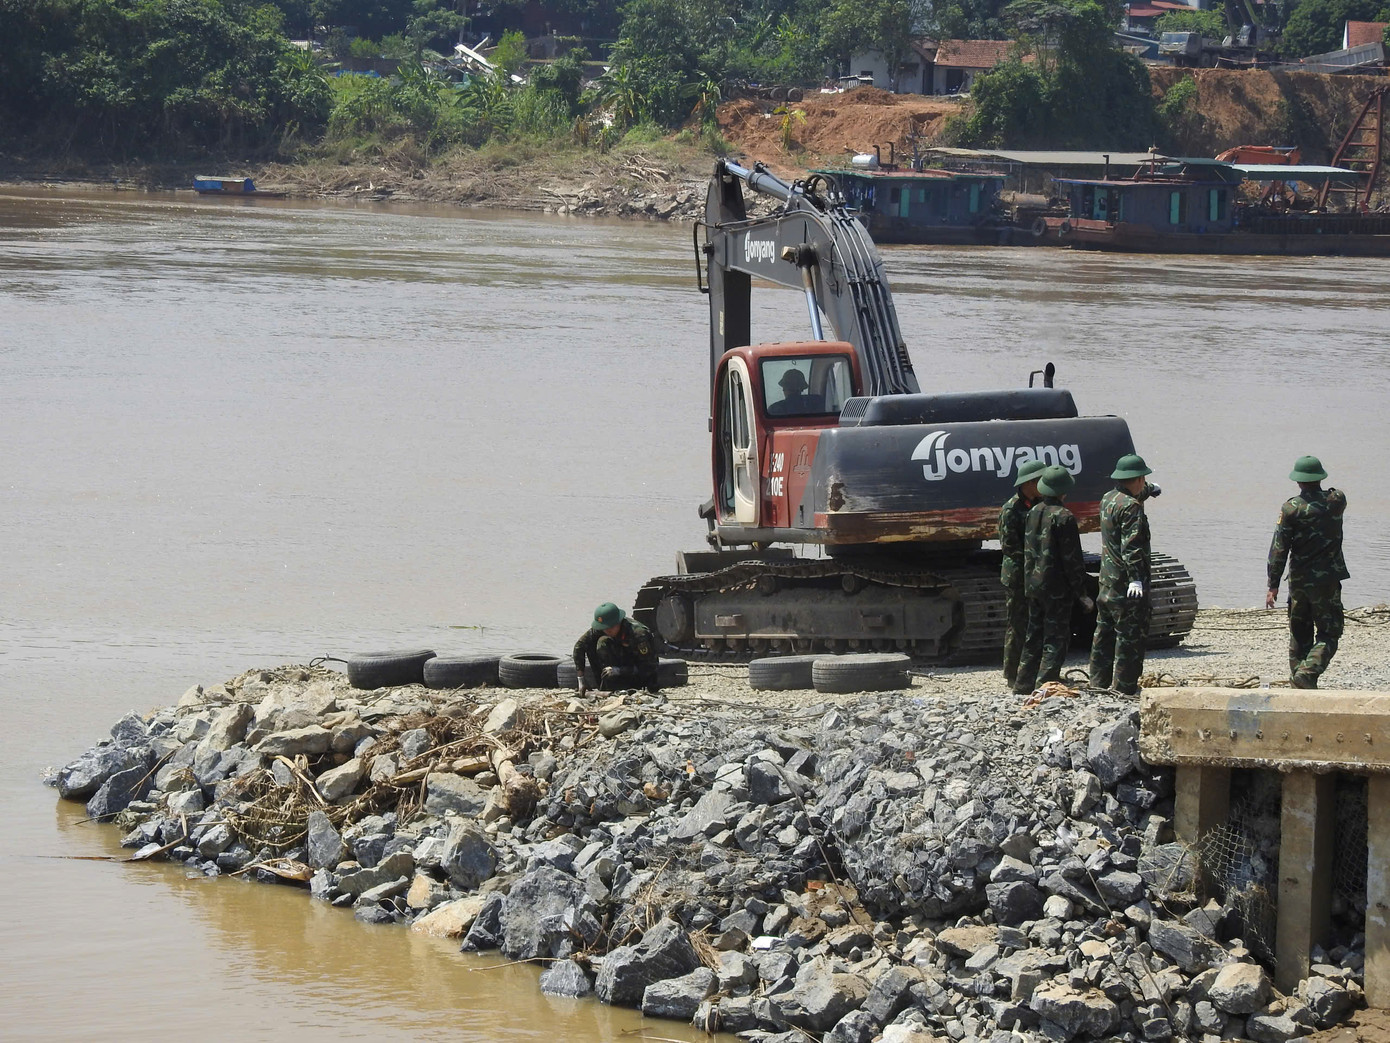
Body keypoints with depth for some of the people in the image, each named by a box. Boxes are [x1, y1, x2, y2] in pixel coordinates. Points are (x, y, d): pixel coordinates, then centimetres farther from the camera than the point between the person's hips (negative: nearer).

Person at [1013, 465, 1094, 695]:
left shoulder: (1033, 513, 6)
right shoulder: (1063, 517, -16)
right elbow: (1072, 559, -15)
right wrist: (1081, 593, -10)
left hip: (1033, 584, 7)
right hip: (1057, 588, -7)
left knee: (1034, 638, 16)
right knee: (1055, 640, -2)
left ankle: (1022, 687, 20)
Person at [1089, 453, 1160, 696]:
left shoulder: (1108, 499, 11)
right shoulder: (1131, 507, -18)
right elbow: (1131, 546, -27)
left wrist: (1148, 491, 51)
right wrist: (1136, 578, -32)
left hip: (1106, 582, 9)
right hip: (1126, 585, -9)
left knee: (1105, 631, 17)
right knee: (1131, 635, -4)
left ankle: (1099, 682, 24)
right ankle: (1125, 687, -4)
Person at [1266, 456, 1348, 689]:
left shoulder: (1291, 508, -6)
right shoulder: (1337, 501, -3)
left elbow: (1279, 548, -8)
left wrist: (1273, 585, -4)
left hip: (1298, 580, 1)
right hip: (1327, 580, -1)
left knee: (1299, 635, 14)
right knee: (1328, 634, 0)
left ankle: (1298, 677, 15)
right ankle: (1308, 671, -21)